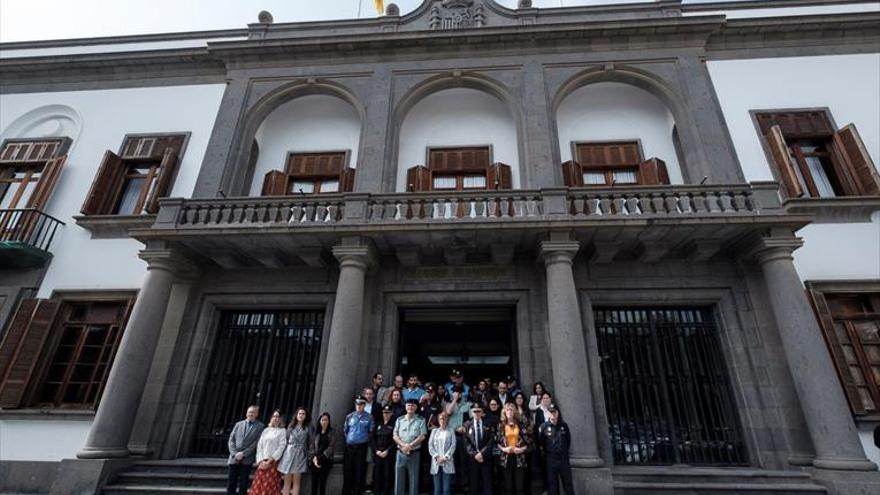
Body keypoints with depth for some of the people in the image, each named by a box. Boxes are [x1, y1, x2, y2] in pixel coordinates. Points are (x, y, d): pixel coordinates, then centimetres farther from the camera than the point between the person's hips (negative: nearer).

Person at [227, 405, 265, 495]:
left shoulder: (260, 426, 2)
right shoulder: (238, 424, 14)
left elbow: (256, 443, -5)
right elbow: (231, 439, 7)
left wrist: (243, 453, -12)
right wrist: (235, 453, -7)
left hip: (247, 460, -3)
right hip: (234, 459, 3)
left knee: (242, 486, 1)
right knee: (230, 485, 5)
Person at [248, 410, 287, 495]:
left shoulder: (282, 431, 4)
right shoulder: (266, 430, 15)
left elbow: (282, 446, -5)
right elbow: (259, 446, 8)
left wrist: (270, 460, -12)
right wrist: (261, 461, -6)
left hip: (274, 462, -3)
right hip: (263, 463, 3)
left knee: (271, 487, -5)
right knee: (258, 486, -2)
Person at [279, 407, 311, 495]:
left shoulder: (308, 428, 5)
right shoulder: (290, 426, 10)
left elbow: (309, 442, 8)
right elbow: (286, 440, 13)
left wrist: (307, 454, 3)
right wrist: (285, 452, 7)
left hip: (300, 455, -1)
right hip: (289, 453, 2)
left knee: (296, 482, -1)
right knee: (287, 482, 2)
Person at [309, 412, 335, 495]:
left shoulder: (331, 433, -1)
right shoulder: (316, 432, 9)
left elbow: (330, 448, -8)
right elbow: (312, 446, 6)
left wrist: (320, 458, -12)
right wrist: (313, 458, -10)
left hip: (325, 462, -3)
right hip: (315, 462, 3)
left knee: (322, 483, 0)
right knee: (314, 483, 6)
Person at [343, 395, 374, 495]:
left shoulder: (369, 417, -3)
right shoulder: (349, 416, 4)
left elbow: (371, 432, 2)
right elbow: (345, 430, 14)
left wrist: (364, 439, 4)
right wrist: (349, 438, 13)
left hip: (362, 446, -2)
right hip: (349, 446, 2)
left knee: (359, 470, 3)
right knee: (347, 469, 8)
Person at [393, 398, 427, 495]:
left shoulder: (420, 420, -1)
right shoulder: (399, 420, 7)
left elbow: (422, 436, -7)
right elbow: (395, 436, 2)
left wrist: (410, 446, -15)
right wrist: (404, 445, -14)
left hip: (414, 453, -2)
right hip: (400, 453, 2)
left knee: (414, 479, 4)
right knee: (399, 479, 6)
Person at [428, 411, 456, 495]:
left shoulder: (451, 431, 10)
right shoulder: (434, 431, 15)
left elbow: (453, 446, 1)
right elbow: (430, 445, 7)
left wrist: (445, 457, -10)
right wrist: (436, 457, -7)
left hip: (447, 463, -1)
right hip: (436, 463, 2)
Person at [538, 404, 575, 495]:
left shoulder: (564, 425, 1)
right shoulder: (544, 426, -7)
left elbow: (568, 440, 12)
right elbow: (540, 442, -1)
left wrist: (565, 451, 11)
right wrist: (546, 452, 2)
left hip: (564, 458, 2)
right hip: (551, 459, -2)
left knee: (568, 483, 9)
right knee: (552, 484, 7)